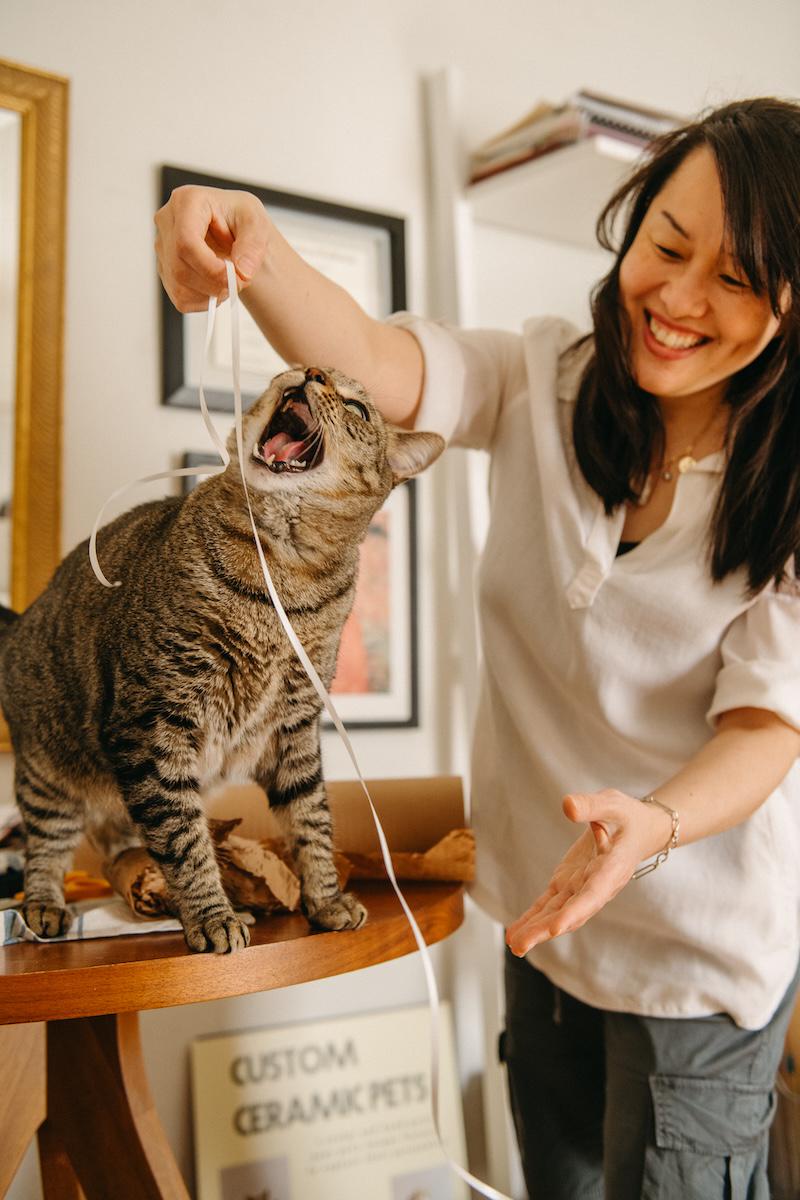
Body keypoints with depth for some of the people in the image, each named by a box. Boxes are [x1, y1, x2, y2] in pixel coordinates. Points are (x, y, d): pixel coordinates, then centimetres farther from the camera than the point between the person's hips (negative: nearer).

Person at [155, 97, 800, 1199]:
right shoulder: (546, 383, -9)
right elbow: (368, 359, -23)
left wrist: (650, 823, -39)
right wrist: (257, 250, -43)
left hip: (700, 948, -4)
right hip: (543, 909, 4)